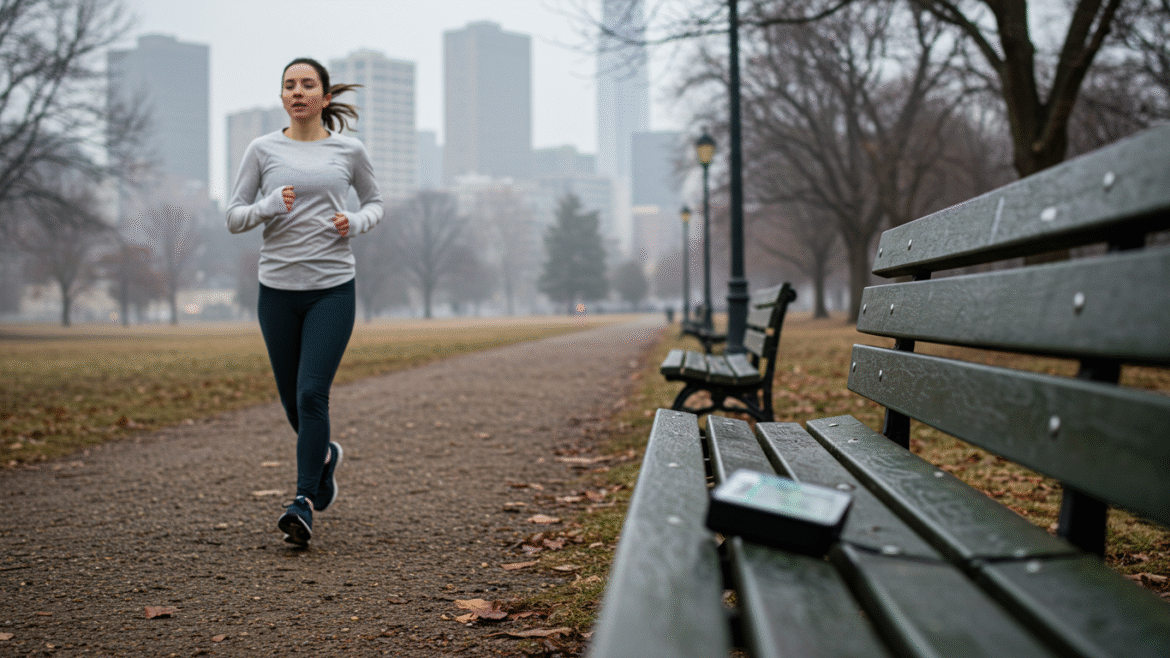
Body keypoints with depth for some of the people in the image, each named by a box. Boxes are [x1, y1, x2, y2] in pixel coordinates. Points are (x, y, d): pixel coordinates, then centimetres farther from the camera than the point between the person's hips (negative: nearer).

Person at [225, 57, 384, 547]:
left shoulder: (348, 151, 3)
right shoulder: (262, 150, 3)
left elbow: (374, 202, 18)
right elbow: (233, 217, 5)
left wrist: (357, 223, -4)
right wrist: (269, 206, -15)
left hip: (333, 289, -2)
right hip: (278, 289, 2)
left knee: (312, 393, -14)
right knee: (292, 398, 12)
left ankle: (304, 503, -10)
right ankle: (325, 456, 43)